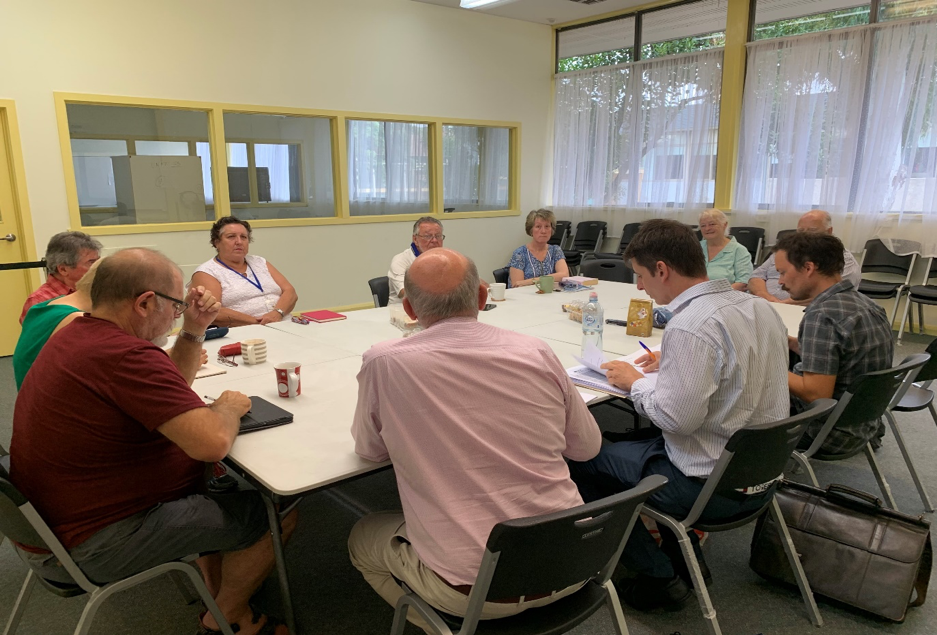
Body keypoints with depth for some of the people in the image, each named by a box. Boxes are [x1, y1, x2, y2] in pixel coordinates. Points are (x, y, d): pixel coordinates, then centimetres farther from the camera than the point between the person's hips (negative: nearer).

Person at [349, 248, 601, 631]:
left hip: (472, 589, -3)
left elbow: (369, 450, 5)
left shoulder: (384, 363, -14)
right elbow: (588, 447, 7)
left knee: (361, 539, 25)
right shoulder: (537, 353, -7)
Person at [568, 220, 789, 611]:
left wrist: (635, 382, -10)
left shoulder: (690, 326, -26)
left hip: (714, 486, -9)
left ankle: (660, 578, 14)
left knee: (582, 459, 4)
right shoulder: (759, 307, 2)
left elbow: (678, 418, -28)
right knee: (637, 443, 27)